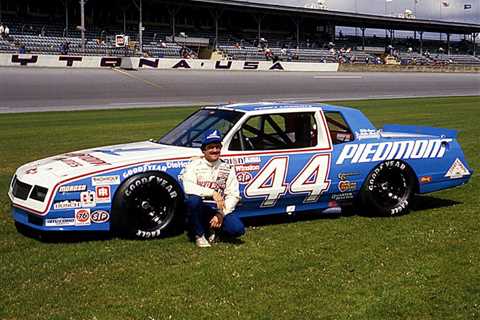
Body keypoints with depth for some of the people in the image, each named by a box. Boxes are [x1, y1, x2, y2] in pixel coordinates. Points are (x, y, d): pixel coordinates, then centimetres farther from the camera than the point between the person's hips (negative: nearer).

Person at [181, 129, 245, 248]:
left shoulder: (228, 168, 6)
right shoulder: (195, 165, -2)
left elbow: (233, 195, 0)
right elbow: (188, 187, -20)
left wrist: (221, 214, -15)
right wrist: (213, 193, -28)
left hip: (219, 210, 2)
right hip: (199, 208, -2)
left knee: (238, 229, -25)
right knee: (193, 199, -37)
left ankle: (211, 228, 8)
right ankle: (199, 235, -12)